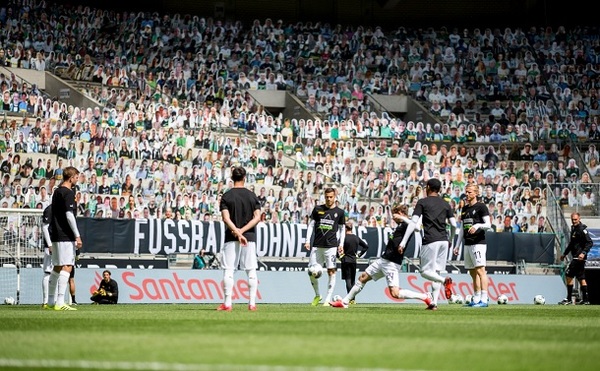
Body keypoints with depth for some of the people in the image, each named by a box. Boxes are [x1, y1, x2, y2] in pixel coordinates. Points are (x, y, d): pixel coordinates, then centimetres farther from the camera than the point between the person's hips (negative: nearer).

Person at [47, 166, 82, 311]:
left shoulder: (56, 192, 17)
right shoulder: (68, 193, -11)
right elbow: (69, 215, -18)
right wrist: (77, 236, -17)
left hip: (56, 234, 10)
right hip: (65, 236, -10)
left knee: (57, 267, 15)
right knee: (67, 267, -11)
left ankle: (51, 301, 19)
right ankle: (60, 302, -18)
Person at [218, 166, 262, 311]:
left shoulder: (226, 196, -1)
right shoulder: (252, 195, 5)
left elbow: (226, 218, -13)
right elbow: (257, 217, -5)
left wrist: (237, 232, -18)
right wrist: (242, 231, -9)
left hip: (231, 238, -2)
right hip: (250, 237, 2)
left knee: (228, 270, 0)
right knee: (251, 270, 5)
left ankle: (227, 303, -6)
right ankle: (252, 303, 1)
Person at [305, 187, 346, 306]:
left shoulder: (339, 212, 7)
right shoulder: (317, 209, 8)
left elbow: (342, 229, 12)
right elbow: (311, 225, 10)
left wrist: (341, 244, 2)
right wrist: (308, 241, 1)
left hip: (331, 246, -2)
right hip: (317, 246, 2)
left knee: (331, 272, -6)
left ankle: (328, 299, -2)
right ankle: (317, 295, 20)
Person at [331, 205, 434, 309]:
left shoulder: (405, 224, -14)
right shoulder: (400, 225, 14)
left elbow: (412, 225, -36)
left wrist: (402, 243, -37)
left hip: (392, 263, -10)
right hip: (383, 260, 10)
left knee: (395, 293, -19)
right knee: (363, 277, 19)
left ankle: (425, 297, -10)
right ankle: (344, 302, 30)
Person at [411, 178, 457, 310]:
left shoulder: (422, 202, 1)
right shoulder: (445, 204, 13)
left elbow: (413, 222, -7)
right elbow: (454, 225, 10)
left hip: (430, 240, -5)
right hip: (443, 240, 5)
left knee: (425, 271, 0)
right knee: (435, 271, 11)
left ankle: (444, 280, -28)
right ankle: (434, 302, 1)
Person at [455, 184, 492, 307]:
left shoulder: (481, 206, -3)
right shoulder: (464, 208, 19)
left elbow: (488, 224, -9)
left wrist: (477, 226, -27)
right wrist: (457, 245, 20)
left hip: (478, 242, -8)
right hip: (467, 244, 8)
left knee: (480, 270, -13)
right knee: (473, 272, 7)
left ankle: (484, 299, -18)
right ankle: (476, 299, 10)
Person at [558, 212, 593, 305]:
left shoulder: (582, 229, -13)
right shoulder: (574, 228, 15)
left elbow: (590, 243, -19)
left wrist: (583, 253, -29)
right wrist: (565, 254, 31)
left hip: (579, 257, -10)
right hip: (575, 257, 10)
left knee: (568, 275, -9)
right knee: (581, 278, 10)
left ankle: (569, 299, -6)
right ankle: (585, 299, 13)